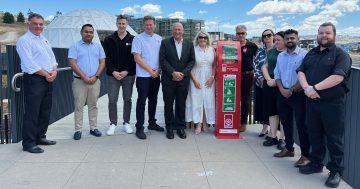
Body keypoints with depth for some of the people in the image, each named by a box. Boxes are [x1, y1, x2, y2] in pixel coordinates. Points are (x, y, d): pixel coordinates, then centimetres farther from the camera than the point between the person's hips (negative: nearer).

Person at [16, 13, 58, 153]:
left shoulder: (44, 39, 18)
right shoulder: (24, 40, -8)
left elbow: (52, 57, 16)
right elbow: (29, 64, -17)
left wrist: (54, 71, -2)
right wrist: (46, 73, -13)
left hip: (48, 79, 8)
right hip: (34, 80, -8)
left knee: (45, 110, 13)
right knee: (32, 112, -6)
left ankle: (40, 137, 26)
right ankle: (28, 143, 1)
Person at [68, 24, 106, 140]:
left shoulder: (98, 46, 11)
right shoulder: (75, 46, 1)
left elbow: (102, 62, 7)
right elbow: (72, 63, -7)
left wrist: (95, 76, -7)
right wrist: (84, 77, -14)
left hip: (95, 81, 3)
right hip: (79, 81, -3)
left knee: (93, 105, 9)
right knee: (79, 106, 0)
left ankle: (93, 128, 17)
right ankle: (78, 130, 7)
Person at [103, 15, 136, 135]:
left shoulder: (133, 39, 3)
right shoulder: (109, 40, 5)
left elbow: (135, 58, 0)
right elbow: (106, 58, 1)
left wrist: (126, 71, -10)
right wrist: (113, 71, -11)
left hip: (128, 75, 0)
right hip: (113, 75, 0)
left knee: (127, 99, 7)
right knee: (112, 100, 1)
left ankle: (126, 123, 18)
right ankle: (113, 123, 12)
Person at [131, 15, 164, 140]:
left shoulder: (159, 39, 9)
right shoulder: (138, 39, -5)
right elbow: (137, 58, -11)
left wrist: (158, 70, -5)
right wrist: (150, 70, -12)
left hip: (156, 75, 5)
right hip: (143, 76, -5)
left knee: (153, 100, 14)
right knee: (141, 101, -2)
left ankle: (152, 123, 27)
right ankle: (139, 128, 3)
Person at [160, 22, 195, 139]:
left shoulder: (189, 44, 8)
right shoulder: (165, 43, 2)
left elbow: (192, 61, 4)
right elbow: (162, 60, -5)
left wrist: (183, 73, -9)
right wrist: (173, 72, -14)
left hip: (183, 80, 1)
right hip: (168, 79, -1)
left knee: (181, 104, 7)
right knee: (168, 104, 5)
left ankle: (180, 127, 18)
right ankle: (170, 127, 16)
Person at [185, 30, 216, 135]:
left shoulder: (212, 49, 4)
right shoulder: (193, 49, -3)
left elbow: (215, 65, 5)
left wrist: (212, 77, -6)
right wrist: (194, 79, -9)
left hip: (209, 80, 2)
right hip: (196, 79, -2)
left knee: (208, 100, 3)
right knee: (196, 100, -1)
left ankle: (205, 123, 15)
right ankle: (198, 124, 5)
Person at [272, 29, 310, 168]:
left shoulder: (304, 55, -8)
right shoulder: (280, 56, 12)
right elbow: (277, 74, 12)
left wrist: (292, 90, -13)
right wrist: (281, 89, -5)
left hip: (298, 94, -6)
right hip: (283, 94, 6)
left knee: (301, 124, -4)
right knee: (286, 122, 14)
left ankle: (305, 155, 2)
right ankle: (288, 149, 29)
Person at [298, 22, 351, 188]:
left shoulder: (341, 54, -5)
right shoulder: (311, 53, 14)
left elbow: (338, 77, -19)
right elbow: (301, 72, 5)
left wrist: (315, 88, -20)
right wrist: (307, 88, -14)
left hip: (333, 104, -5)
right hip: (312, 102, 5)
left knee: (334, 138, 2)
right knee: (315, 135, 15)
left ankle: (336, 171, 14)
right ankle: (316, 163, 30)